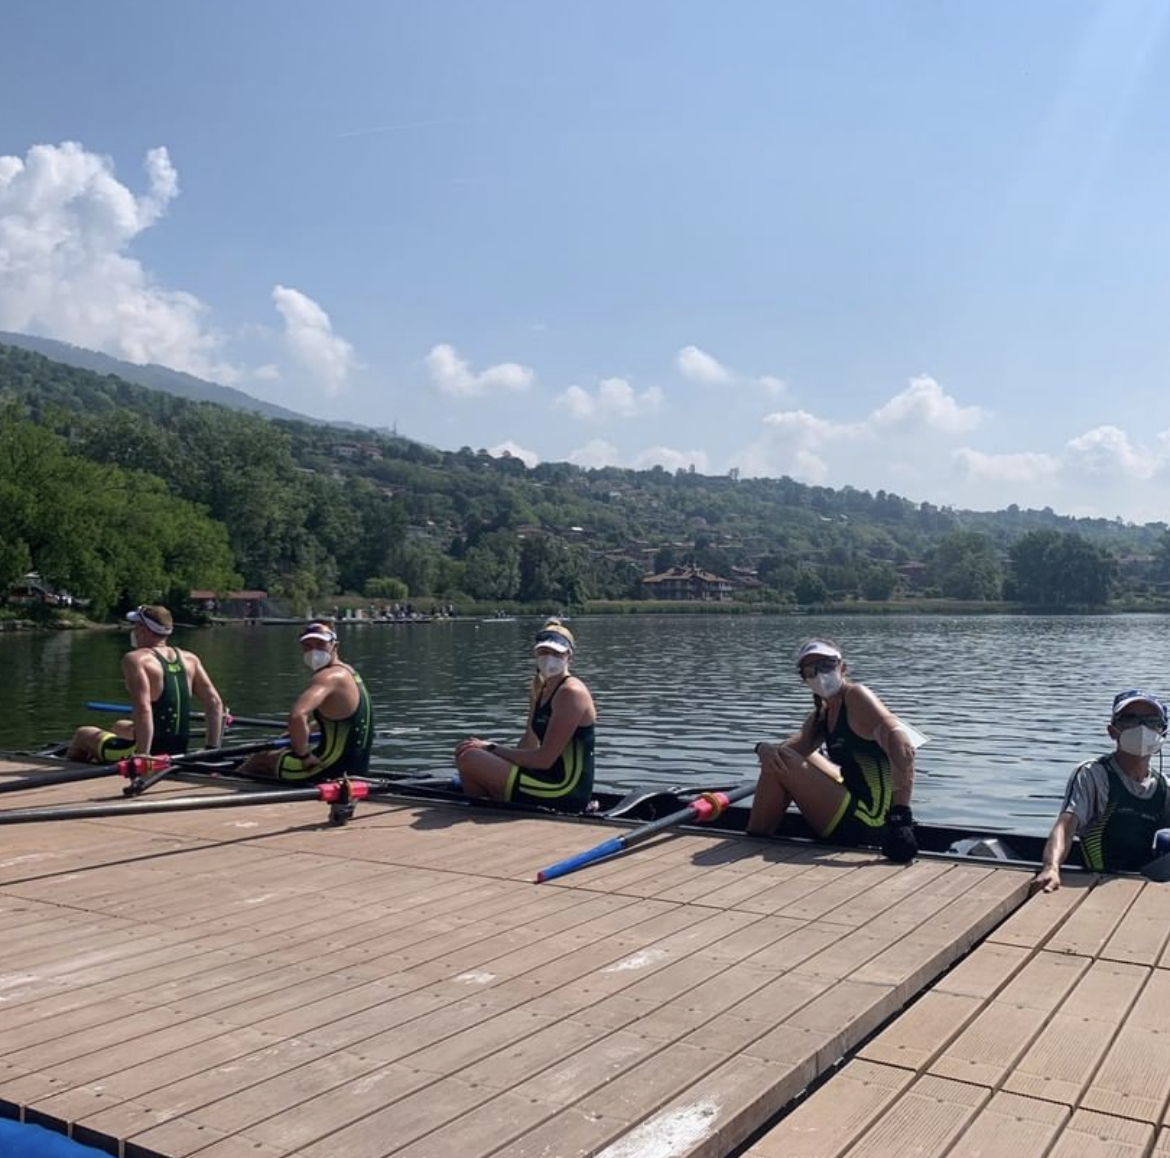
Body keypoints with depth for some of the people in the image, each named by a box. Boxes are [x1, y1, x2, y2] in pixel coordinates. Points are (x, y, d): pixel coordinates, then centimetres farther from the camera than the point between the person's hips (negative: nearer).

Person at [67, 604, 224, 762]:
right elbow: (215, 704, 0)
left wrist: (142, 755, -25)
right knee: (119, 726, 35)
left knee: (82, 733, 22)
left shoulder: (135, 659, -14)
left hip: (150, 753, -6)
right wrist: (212, 750, 4)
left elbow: (143, 709, -27)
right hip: (178, 753, 6)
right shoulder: (189, 659, 3)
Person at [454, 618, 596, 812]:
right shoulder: (540, 691, 14)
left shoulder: (571, 693, -14)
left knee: (468, 758, -17)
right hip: (552, 782, 10)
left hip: (565, 792, -10)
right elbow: (528, 748, 12)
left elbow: (543, 759, -17)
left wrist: (493, 748, -10)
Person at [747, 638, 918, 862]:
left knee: (783, 761, -15)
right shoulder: (821, 716, 12)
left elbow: (896, 734, -30)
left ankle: (753, 841, 0)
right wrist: (764, 748, -24)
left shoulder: (856, 696, -13)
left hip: (867, 823, -10)